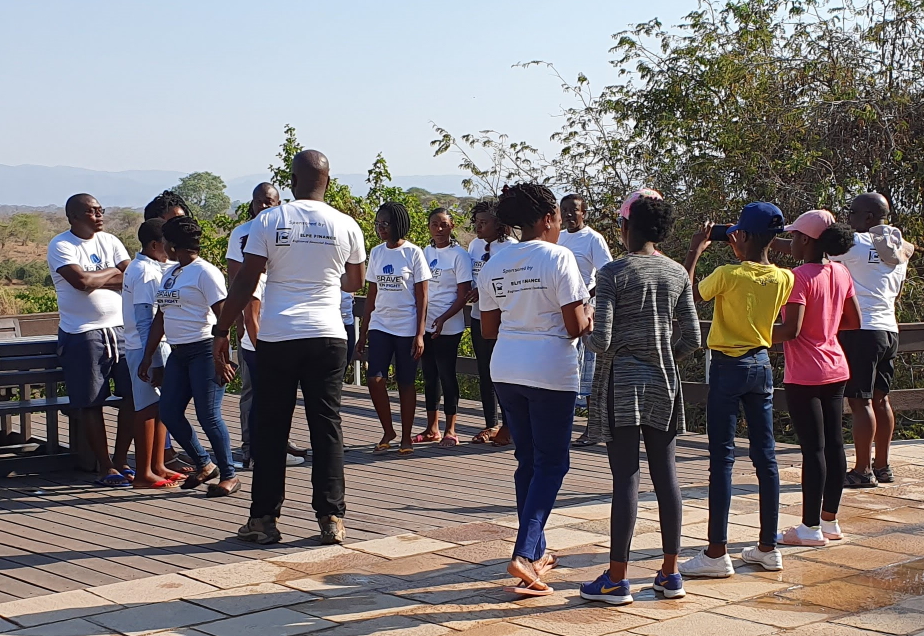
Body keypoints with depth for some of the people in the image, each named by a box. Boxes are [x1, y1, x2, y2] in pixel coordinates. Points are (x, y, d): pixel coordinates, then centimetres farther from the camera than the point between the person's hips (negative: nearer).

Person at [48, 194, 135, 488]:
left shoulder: (110, 242, 12)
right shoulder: (60, 246, -4)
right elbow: (81, 280, -18)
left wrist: (95, 278, -11)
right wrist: (113, 272, -4)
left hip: (120, 330, 5)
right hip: (82, 334, -5)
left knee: (134, 394, 2)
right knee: (90, 404, 0)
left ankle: (121, 460, 15)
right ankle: (105, 468, 10)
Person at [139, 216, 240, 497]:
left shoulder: (204, 272, -9)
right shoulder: (170, 275, 18)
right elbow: (160, 319, 21)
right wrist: (148, 356, 18)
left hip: (204, 350, -9)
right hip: (178, 353, 9)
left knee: (208, 416, -8)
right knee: (169, 413, 6)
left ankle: (228, 476, 3)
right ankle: (204, 465, 22)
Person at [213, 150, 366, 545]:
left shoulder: (268, 221, -2)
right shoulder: (346, 226, 3)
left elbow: (245, 282, -4)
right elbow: (356, 283, 16)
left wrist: (222, 331, 3)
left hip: (277, 338, -1)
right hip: (327, 336, 1)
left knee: (271, 429, 6)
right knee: (326, 426, 6)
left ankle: (264, 519, 10)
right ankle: (331, 518, 5)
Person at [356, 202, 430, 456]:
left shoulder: (413, 253, -5)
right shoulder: (376, 253, 8)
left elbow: (422, 297, -5)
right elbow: (372, 295, 13)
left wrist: (419, 334, -11)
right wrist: (363, 332, 11)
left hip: (407, 328, -4)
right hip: (380, 325, 4)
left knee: (406, 383, 3)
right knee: (374, 379, -9)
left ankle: (406, 437, 16)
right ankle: (388, 431, 9)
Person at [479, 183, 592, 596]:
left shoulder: (494, 265, 7)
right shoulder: (558, 257, -11)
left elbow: (488, 329, 11)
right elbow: (576, 327, -14)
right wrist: (589, 314, 7)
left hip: (506, 371, 6)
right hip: (550, 371, -6)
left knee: (528, 460, 17)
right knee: (551, 463, 2)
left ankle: (535, 552, 25)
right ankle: (524, 554, -10)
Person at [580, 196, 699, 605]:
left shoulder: (613, 274, -10)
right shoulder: (678, 274, 4)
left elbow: (601, 340, -14)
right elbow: (692, 338, 4)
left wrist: (589, 340, 8)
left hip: (623, 383, -4)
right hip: (664, 385, 5)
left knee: (625, 479, -4)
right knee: (666, 476, 9)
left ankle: (616, 579, 1)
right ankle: (670, 574, 16)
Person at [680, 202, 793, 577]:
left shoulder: (728, 275, -17)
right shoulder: (784, 279, -1)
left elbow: (688, 294, -4)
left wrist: (695, 251, 2)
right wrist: (743, 257, 17)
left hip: (727, 367, -5)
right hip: (761, 366, 5)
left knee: (722, 459, -3)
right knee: (765, 457, 10)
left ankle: (717, 553, -2)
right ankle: (768, 548, 17)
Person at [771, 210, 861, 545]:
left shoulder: (799, 277, -16)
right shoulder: (841, 273, 6)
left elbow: (791, 330, -22)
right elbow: (854, 322, 12)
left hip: (805, 376, -8)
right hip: (836, 370, 8)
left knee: (813, 448, -4)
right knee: (833, 444, 11)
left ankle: (811, 527, 2)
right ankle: (830, 520, 20)